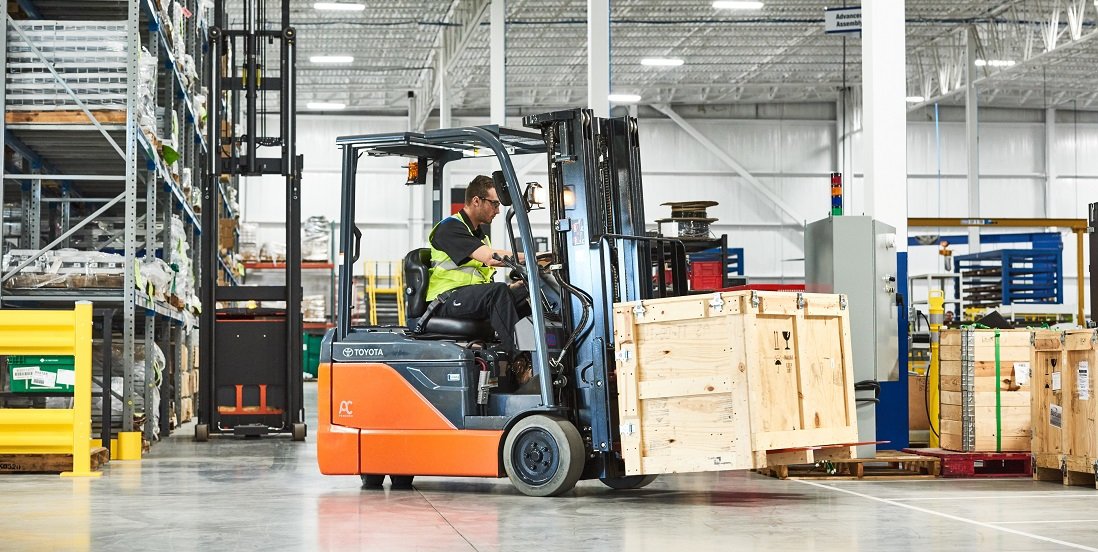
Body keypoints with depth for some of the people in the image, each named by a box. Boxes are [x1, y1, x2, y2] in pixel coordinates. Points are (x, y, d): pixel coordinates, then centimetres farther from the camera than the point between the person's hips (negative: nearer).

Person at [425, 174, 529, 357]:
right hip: (447, 300, -9)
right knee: (498, 290, -34)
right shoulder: (450, 227, -6)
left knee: (525, 291, -10)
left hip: (475, 299, 9)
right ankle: (519, 359, -43)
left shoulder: (480, 235, 26)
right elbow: (490, 257, -21)